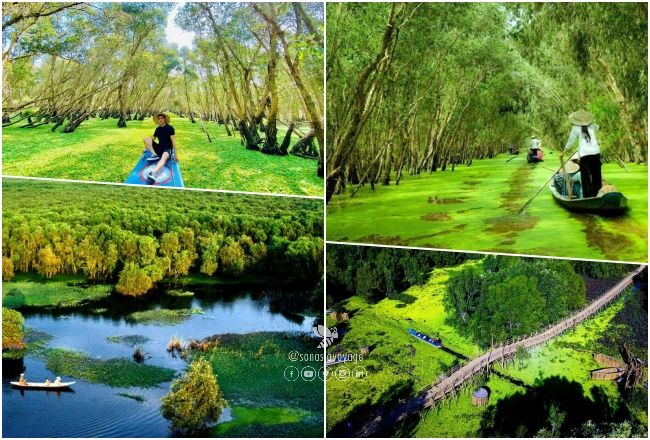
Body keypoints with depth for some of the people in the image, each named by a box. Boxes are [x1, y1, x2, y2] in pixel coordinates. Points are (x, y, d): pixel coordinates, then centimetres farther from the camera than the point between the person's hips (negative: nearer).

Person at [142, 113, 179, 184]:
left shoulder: (170, 128, -7)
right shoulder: (158, 129, 10)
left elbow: (173, 141, -13)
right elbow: (152, 139, 20)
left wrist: (175, 154, -18)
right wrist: (146, 148, 10)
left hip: (168, 149, -6)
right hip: (159, 148, 6)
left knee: (164, 156, -44)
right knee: (145, 139, -10)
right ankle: (154, 155, -24)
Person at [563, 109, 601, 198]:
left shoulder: (576, 129, 1)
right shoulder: (592, 127, 12)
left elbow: (570, 143, 3)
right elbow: (597, 127, 37)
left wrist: (563, 153, 13)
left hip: (584, 154, -3)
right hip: (595, 152, 4)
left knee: (585, 176, 0)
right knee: (596, 175, 13)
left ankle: (587, 196, -3)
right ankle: (597, 194, 18)